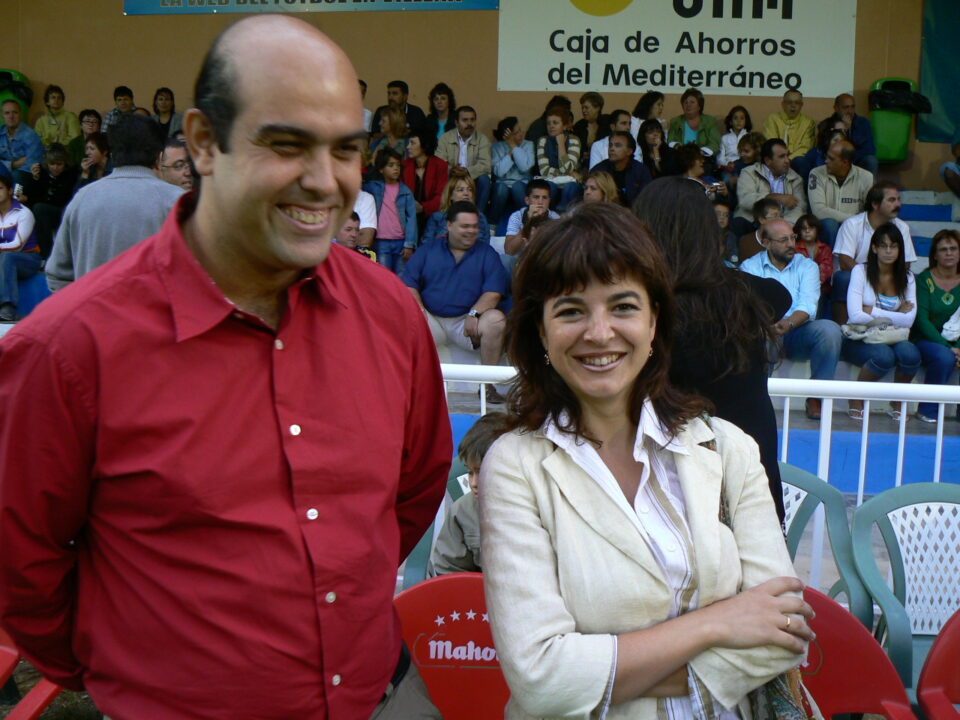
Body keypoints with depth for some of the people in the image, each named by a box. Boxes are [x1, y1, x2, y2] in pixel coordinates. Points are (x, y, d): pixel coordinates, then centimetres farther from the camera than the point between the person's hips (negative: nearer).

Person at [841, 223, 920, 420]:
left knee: (910, 354, -30)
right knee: (884, 356, -34)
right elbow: (855, 316, -16)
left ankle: (897, 404, -3)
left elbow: (909, 321, -6)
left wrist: (872, 311, -10)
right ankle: (856, 401, -8)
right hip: (859, 339, -3)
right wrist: (896, 315, -9)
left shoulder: (907, 277, 7)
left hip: (892, 338, 3)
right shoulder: (861, 271, -3)